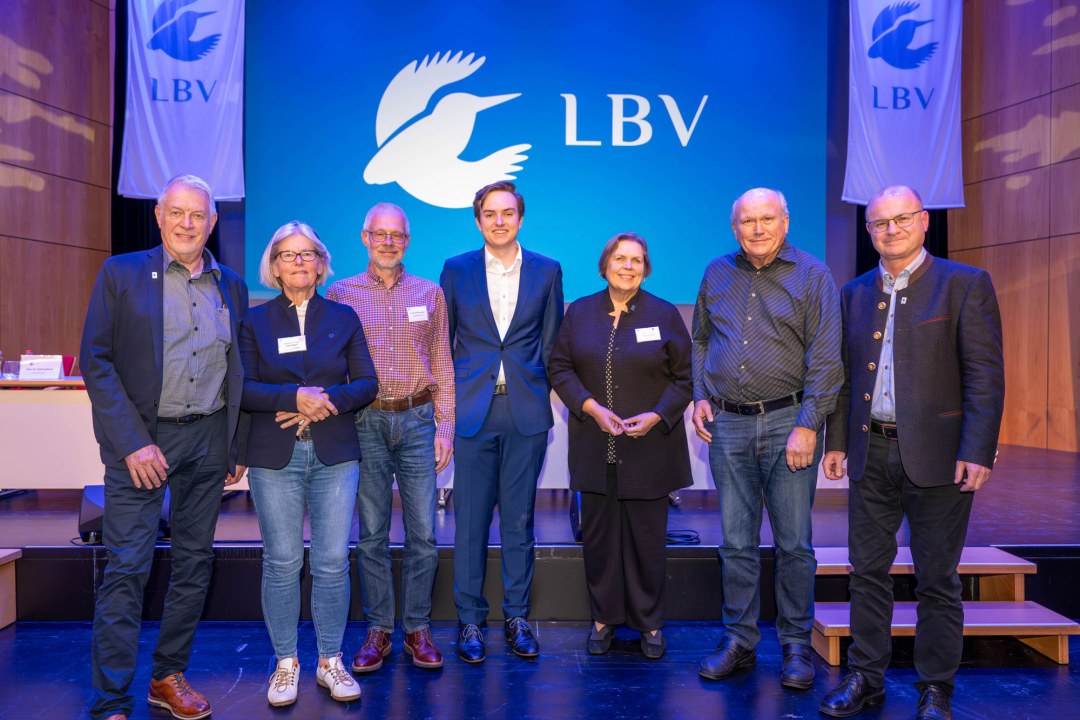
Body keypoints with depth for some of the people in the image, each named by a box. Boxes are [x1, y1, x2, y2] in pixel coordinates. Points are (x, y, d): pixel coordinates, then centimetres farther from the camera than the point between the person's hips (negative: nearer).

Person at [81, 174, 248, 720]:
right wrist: (133, 443, -14)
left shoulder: (231, 286, 9)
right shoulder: (121, 274, -1)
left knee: (195, 562, 11)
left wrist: (238, 446, 9)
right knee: (126, 568, -3)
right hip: (141, 438, -4)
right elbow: (96, 361, -6)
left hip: (209, 439, 4)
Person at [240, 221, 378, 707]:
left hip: (334, 453, 1)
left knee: (333, 561, 1)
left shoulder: (343, 317, 9)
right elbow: (243, 389, -2)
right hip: (274, 455, 0)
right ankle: (286, 663, 21)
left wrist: (330, 400, -13)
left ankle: (330, 662, 17)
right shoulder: (255, 321, 6)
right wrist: (294, 398, -17)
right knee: (282, 562, 5)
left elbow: (367, 383, 5)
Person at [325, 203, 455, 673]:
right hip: (365, 422, 0)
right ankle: (378, 630, 19)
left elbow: (443, 366, 9)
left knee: (423, 532, 2)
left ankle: (417, 628, 17)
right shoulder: (341, 294, 6)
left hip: (417, 420, 1)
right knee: (371, 533, 6)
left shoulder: (430, 294, 9)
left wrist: (444, 427, 3)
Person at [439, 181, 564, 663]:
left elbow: (551, 342, 10)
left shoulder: (547, 271, 7)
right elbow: (442, 341, 9)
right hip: (473, 408, 0)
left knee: (519, 517, 8)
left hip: (526, 410, 1)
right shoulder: (456, 270, 6)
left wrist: (539, 390, 4)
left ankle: (517, 616, 22)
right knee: (471, 519, 4)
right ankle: (470, 620, 17)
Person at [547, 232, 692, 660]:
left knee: (647, 537, 6)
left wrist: (657, 416, -12)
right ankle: (604, 618, 25)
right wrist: (591, 407, -10)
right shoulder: (579, 312, 6)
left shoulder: (665, 315, 2)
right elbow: (559, 367, 4)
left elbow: (684, 378, 3)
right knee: (598, 535, 8)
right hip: (596, 447, 2)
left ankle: (649, 623, 22)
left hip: (649, 448, -1)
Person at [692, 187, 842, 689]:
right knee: (737, 544, 10)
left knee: (793, 545, 5)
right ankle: (739, 641, 22)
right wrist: (700, 397, 5)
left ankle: (796, 646, 20)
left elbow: (826, 359, -7)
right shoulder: (717, 275, 11)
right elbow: (700, 341, 18)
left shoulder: (812, 276, -1)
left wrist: (807, 426, -13)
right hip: (728, 425, 3)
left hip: (788, 423, -3)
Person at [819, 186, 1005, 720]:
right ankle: (866, 677, 25)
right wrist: (836, 440, 9)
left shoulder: (965, 284, -2)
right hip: (871, 455, 4)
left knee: (937, 581, 7)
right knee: (868, 573, 11)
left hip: (937, 455, -4)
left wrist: (978, 451, -15)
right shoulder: (856, 293, 11)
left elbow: (985, 375, -7)